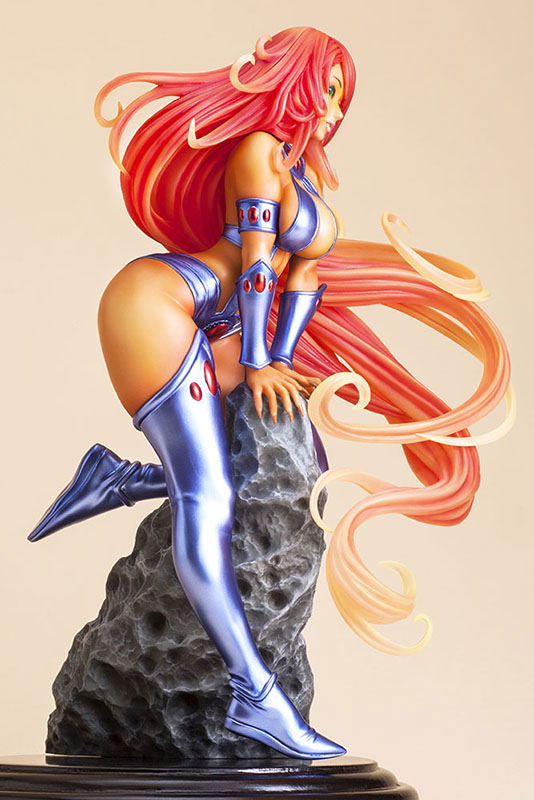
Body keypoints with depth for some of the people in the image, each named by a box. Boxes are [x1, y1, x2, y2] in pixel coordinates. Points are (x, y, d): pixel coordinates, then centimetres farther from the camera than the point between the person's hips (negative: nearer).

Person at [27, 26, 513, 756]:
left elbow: (303, 277, 14)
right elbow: (255, 256, -10)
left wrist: (281, 364, 5)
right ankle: (257, 696, -20)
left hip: (207, 334, 10)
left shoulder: (310, 176, 21)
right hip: (156, 301, -10)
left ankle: (116, 479, 7)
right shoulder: (258, 149, -6)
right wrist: (257, 364, -10)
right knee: (206, 500, -16)